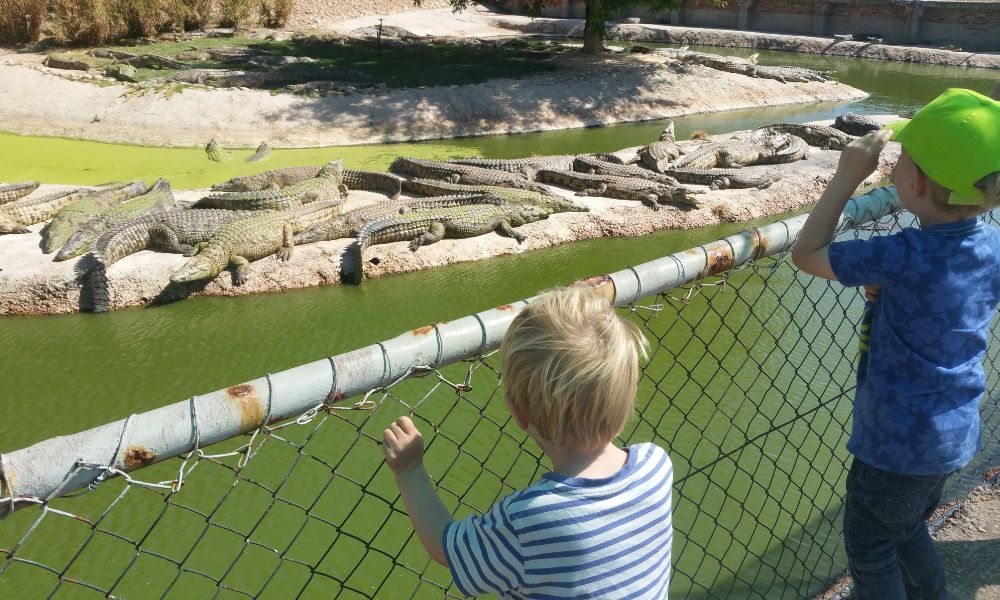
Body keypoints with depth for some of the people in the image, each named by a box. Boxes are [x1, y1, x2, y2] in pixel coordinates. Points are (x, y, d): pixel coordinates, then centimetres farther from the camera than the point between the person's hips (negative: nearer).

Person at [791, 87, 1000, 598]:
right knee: (907, 531, 31)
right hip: (956, 435, 8)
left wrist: (847, 176, -18)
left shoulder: (906, 256, -31)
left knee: (869, 549, 16)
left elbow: (806, 254, -21)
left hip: (897, 441, -8)